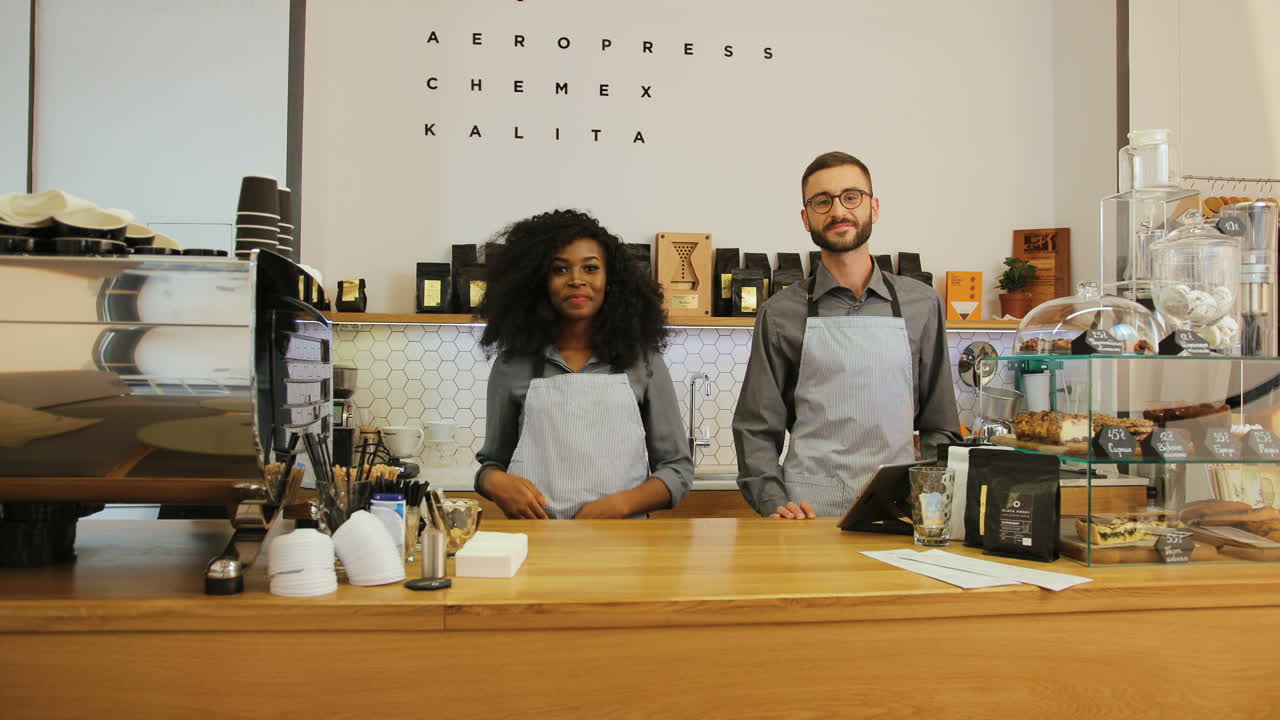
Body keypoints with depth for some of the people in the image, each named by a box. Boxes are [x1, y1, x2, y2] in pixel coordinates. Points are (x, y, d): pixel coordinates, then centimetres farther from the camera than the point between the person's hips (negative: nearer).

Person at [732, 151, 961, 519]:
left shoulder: (922, 304, 10)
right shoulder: (780, 313, 5)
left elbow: (939, 427, 14)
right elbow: (756, 429, 7)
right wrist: (774, 503, -7)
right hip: (807, 513, -1)